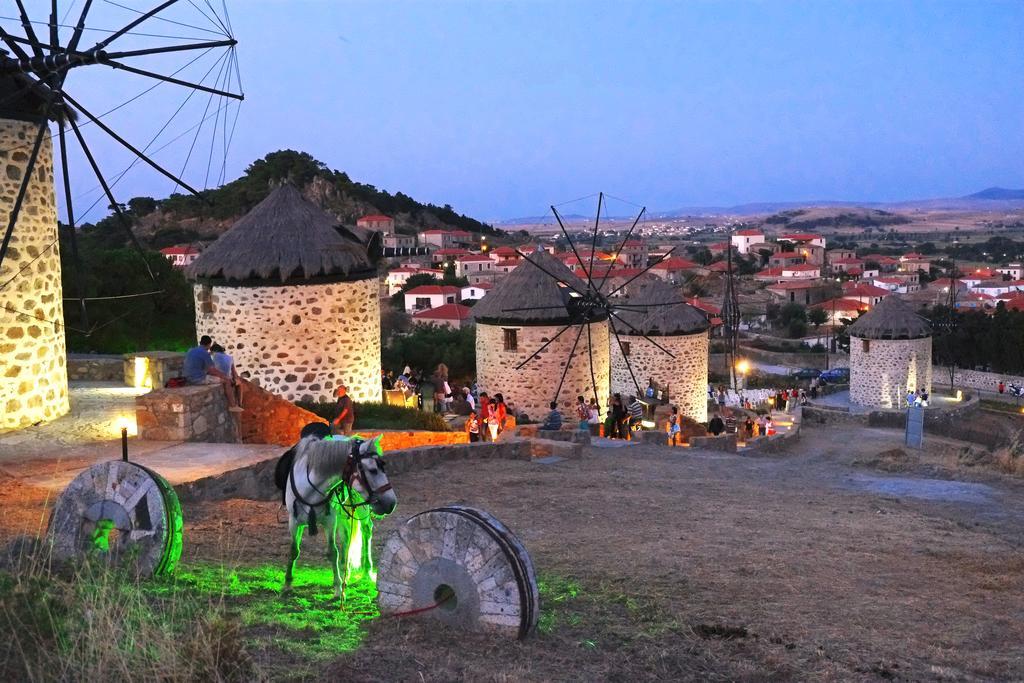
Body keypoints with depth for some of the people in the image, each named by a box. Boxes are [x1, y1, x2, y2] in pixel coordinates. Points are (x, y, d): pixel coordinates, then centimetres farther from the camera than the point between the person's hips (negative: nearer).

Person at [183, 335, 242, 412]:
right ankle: (233, 406, 10)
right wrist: (225, 376, 0)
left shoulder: (190, 351, 12)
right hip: (200, 378, -9)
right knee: (227, 380, 3)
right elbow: (213, 370, -15)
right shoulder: (205, 353, -14)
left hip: (190, 378, 9)